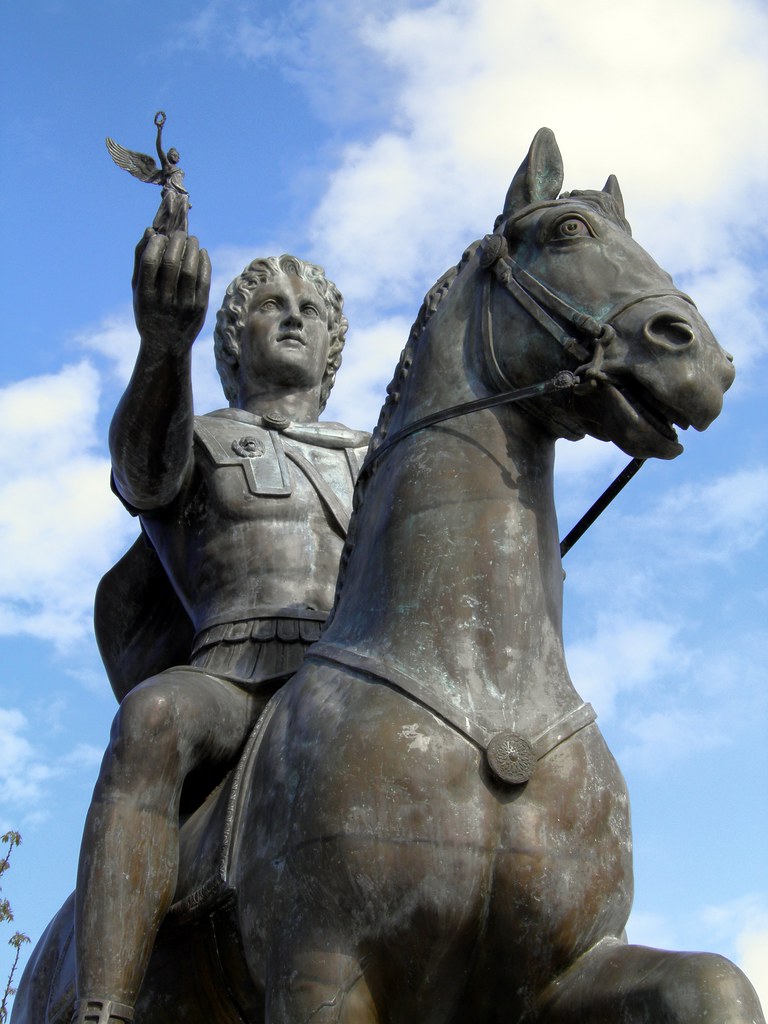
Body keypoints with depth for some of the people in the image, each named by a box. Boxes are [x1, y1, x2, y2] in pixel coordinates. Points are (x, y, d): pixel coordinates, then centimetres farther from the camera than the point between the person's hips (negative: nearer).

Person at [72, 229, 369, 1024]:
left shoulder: (371, 462, 32)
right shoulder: (193, 444, 20)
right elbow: (142, 459, -6)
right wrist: (163, 346, -29)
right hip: (233, 681, -3)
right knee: (154, 717, -39)